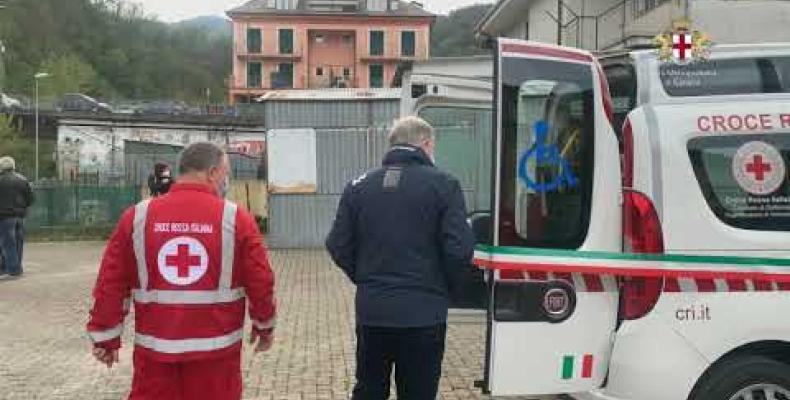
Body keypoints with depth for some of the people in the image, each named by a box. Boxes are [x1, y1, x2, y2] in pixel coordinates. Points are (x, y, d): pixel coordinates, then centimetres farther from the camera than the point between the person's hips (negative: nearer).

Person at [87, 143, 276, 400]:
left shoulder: (137, 216, -1)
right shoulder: (235, 218, -7)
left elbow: (110, 284, 2)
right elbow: (260, 282, -3)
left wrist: (105, 337, 13)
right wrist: (264, 325, 14)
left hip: (154, 349, 2)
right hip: (215, 349, -1)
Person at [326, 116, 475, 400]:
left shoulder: (358, 186, 4)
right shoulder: (443, 185, -7)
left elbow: (338, 246, 3)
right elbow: (459, 250, -13)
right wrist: (442, 288, 5)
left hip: (371, 310, 3)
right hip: (424, 312, -3)